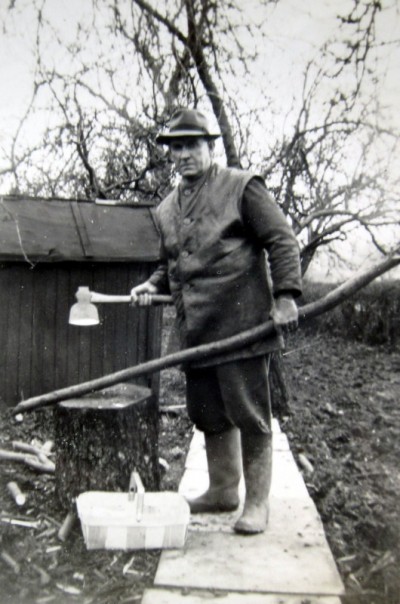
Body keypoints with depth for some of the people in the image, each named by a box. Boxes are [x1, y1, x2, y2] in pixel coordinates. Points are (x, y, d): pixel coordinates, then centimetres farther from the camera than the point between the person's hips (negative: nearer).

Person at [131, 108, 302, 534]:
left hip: (242, 323, -6)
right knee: (208, 415, 14)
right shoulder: (166, 210, 19)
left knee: (249, 414, 0)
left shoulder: (241, 187, 0)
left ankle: (256, 503, 16)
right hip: (195, 330, 7)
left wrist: (285, 295, -14)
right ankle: (223, 491, 32)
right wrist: (154, 284, 9)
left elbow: (282, 241, -4)